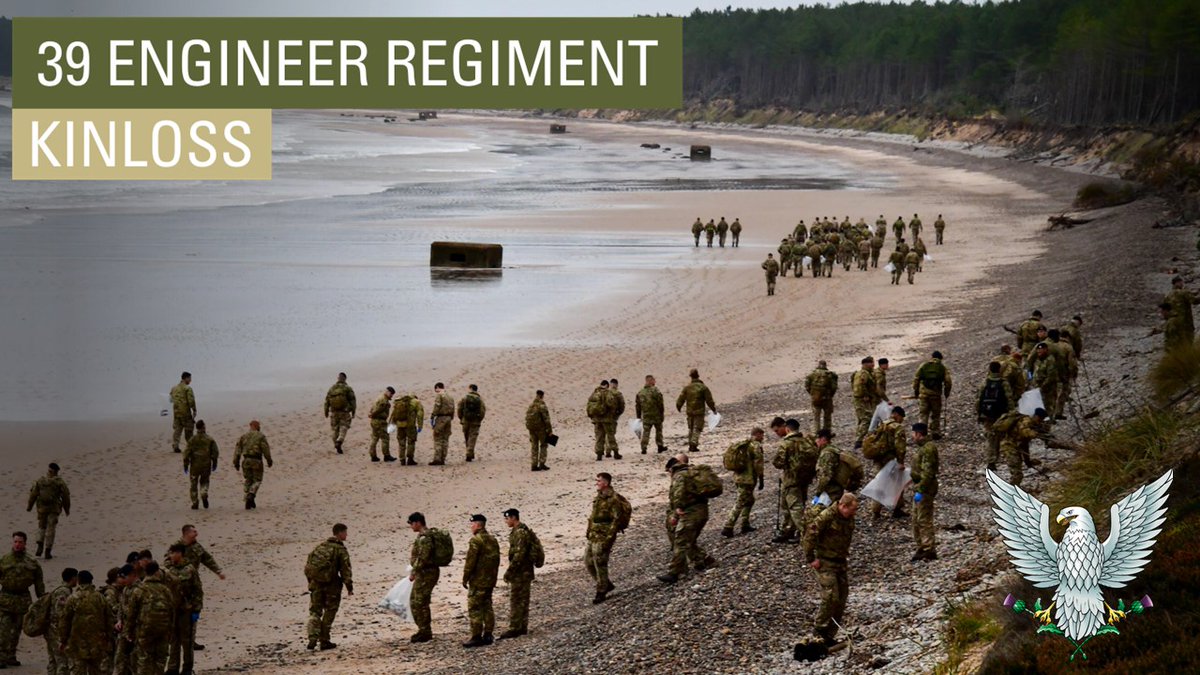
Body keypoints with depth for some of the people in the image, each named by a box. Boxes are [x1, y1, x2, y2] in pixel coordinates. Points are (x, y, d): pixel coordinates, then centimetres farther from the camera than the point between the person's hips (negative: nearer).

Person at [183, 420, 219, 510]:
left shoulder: (192, 440, -7)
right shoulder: (210, 439, -3)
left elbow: (187, 453, -7)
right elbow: (215, 452, 0)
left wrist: (185, 465, 2)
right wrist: (214, 463, 12)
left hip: (195, 465, -1)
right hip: (206, 465, 1)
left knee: (193, 484, 10)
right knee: (204, 482, 21)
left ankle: (195, 503, 7)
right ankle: (204, 494, -6)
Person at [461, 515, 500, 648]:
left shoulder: (476, 540, -16)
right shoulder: (493, 540, 12)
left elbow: (470, 561, -18)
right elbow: (496, 560, 17)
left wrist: (465, 578, -9)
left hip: (477, 581, -9)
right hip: (490, 581, 9)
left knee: (474, 609, -5)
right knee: (487, 607, 13)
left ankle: (476, 637, -7)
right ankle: (487, 636, 14)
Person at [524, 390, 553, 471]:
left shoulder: (530, 406, 6)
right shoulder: (542, 406, -15)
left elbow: (527, 418, 11)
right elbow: (546, 419, -16)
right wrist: (550, 430, -10)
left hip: (532, 429, 6)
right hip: (541, 428, -6)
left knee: (534, 446, 10)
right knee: (543, 445, 7)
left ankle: (534, 465, 9)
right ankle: (542, 463, 2)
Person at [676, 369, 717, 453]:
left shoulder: (687, 387, -1)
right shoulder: (703, 387, -9)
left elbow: (681, 399, 3)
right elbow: (709, 400, -7)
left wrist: (678, 407, 22)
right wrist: (713, 409, 7)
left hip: (690, 412, 3)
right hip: (699, 412, -3)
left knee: (691, 428, 17)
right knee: (697, 429, 1)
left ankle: (690, 445, 21)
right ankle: (694, 444, -10)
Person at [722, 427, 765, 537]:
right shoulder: (756, 446, -13)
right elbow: (758, 464, -16)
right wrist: (761, 479, -9)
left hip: (738, 477, 9)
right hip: (748, 478, -9)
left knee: (749, 500, 23)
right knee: (740, 504, -6)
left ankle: (745, 525, 26)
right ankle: (727, 528, -10)